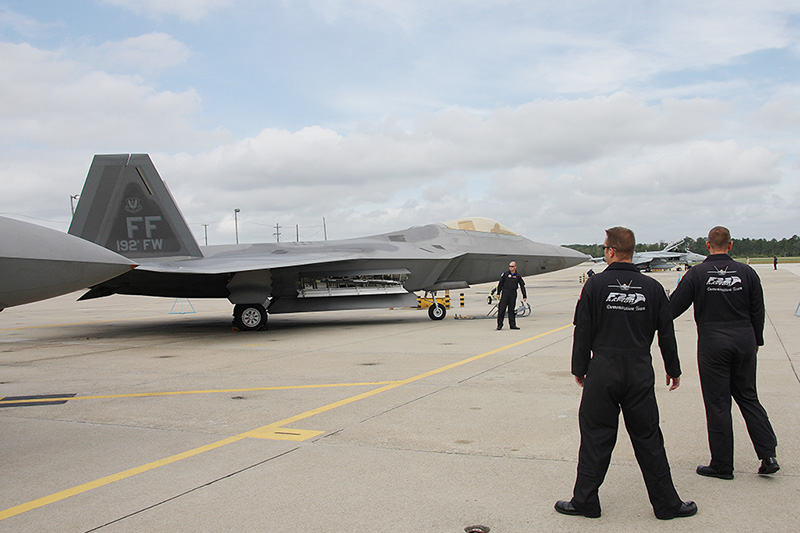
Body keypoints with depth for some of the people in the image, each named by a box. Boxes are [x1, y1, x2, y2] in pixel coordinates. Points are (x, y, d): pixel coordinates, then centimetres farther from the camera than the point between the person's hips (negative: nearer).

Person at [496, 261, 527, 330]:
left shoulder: (518, 276, 7)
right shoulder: (505, 274, 2)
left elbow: (522, 286, 9)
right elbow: (500, 283, 5)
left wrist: (524, 296, 4)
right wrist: (498, 293, 2)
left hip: (513, 294, 2)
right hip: (505, 293, -2)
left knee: (511, 310, 5)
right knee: (502, 309, -5)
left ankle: (512, 325, 10)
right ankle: (500, 324, -1)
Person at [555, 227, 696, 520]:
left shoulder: (595, 284, -6)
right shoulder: (652, 287, 2)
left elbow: (583, 332, -5)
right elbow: (666, 334, 8)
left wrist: (579, 369, 5)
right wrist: (673, 370, 19)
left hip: (603, 370, -2)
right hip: (640, 372, 2)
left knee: (595, 436, 6)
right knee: (647, 437, 10)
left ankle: (585, 501, 13)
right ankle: (667, 504, 18)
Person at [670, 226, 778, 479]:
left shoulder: (697, 273, -7)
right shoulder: (746, 272, 2)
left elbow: (674, 307, -6)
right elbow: (758, 311, 8)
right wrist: (756, 341, 20)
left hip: (712, 344, -3)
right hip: (744, 342, 3)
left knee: (717, 404, 3)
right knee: (748, 397, 16)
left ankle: (722, 465, 9)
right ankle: (768, 455, 11)